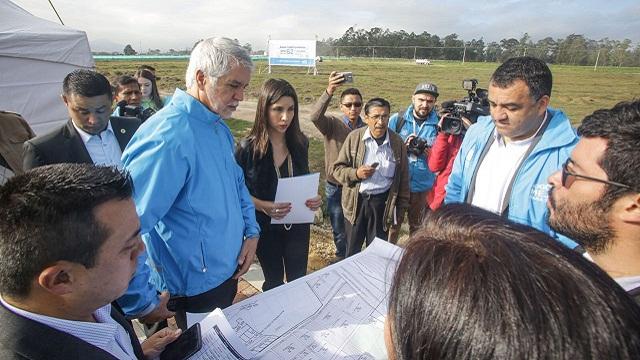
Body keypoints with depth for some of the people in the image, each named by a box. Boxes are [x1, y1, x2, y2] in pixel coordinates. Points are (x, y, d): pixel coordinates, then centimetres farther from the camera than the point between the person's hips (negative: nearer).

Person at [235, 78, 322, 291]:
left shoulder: (300, 143, -5)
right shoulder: (248, 148, -17)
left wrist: (313, 198, -12)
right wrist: (263, 206, -26)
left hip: (298, 224, 3)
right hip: (265, 227, -3)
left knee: (299, 280, 17)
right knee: (274, 282, 18)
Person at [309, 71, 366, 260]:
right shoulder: (332, 124, -9)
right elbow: (315, 116, -31)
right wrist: (329, 91, -45)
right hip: (336, 187, -1)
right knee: (339, 229, 16)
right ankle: (341, 256, 42)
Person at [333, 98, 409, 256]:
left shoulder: (397, 142, -3)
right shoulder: (354, 137, -6)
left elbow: (403, 179, 4)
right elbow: (337, 169, -2)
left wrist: (401, 208, 6)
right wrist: (356, 173, -21)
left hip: (382, 203, 1)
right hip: (355, 201, 0)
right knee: (352, 251, 16)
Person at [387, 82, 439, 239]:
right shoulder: (397, 119, -3)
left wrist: (429, 152, -17)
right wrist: (403, 146, -15)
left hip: (423, 186, 1)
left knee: (417, 226, 18)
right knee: (392, 223, 10)